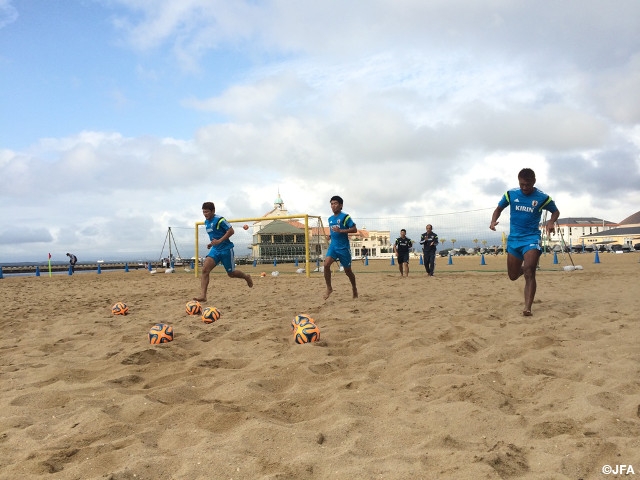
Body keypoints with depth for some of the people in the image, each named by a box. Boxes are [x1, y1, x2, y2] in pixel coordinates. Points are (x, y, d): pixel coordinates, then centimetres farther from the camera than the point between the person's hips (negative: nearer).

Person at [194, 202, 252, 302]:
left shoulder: (219, 219, -15)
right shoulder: (206, 222, 10)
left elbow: (231, 231, -18)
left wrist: (219, 241, -23)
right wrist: (212, 243, 9)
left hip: (226, 249, -7)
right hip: (215, 249, 7)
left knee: (231, 273, 7)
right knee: (205, 269, -14)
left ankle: (246, 277, 39)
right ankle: (203, 295, -17)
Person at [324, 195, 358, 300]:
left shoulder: (345, 217, -9)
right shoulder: (330, 219, 11)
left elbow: (354, 229, -14)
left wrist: (340, 231, -23)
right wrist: (330, 236, 6)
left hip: (344, 247, -5)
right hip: (333, 246, 5)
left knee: (347, 270, 7)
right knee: (326, 264, -19)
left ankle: (354, 288, 32)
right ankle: (329, 288, -6)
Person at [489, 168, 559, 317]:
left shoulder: (542, 198, -5)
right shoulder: (511, 194, -1)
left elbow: (556, 211, 10)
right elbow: (499, 208, 12)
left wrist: (551, 221, -13)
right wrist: (493, 221, -9)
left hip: (531, 238, -3)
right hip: (513, 238, 3)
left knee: (529, 272, -20)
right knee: (513, 276, 11)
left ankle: (527, 308, -22)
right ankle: (525, 268, 48)